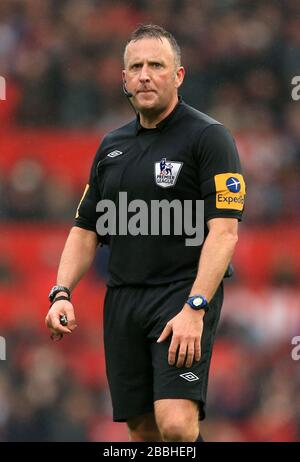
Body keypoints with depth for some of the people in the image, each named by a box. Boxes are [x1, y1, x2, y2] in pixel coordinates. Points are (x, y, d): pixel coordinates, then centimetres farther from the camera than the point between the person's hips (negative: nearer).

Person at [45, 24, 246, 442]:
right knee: (142, 429, 7)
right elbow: (86, 229, 18)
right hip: (122, 299, 6)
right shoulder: (112, 146, 15)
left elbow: (224, 231, -14)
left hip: (184, 295, -6)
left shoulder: (208, 137, -6)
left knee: (176, 423, -22)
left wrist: (194, 309, -23)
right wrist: (62, 293, 2)